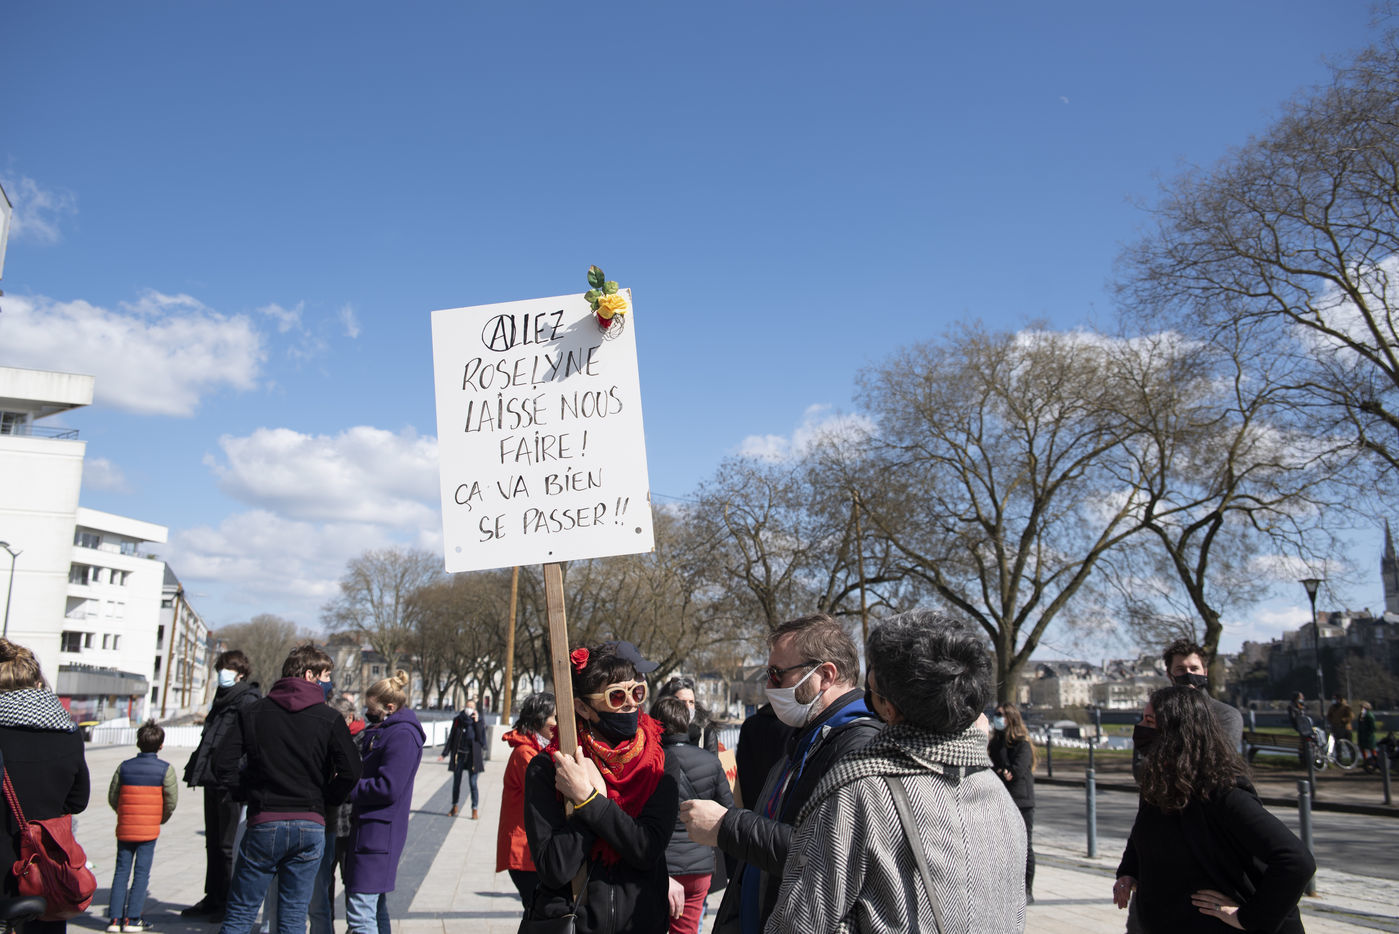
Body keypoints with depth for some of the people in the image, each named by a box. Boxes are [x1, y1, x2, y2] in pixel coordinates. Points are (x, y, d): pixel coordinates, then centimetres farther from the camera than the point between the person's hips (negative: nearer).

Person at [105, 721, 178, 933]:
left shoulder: (124, 767, 3)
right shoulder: (165, 769, -6)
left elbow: (112, 797, 6)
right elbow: (171, 800, -6)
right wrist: (161, 819, 12)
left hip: (125, 828, 3)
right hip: (149, 829, -3)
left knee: (121, 871, 10)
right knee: (142, 873, 3)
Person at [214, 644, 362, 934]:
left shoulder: (253, 712, 5)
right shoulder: (330, 719, -1)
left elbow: (223, 766, -2)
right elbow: (350, 771, -10)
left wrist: (251, 793, 11)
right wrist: (324, 801, 7)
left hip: (264, 823, 0)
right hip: (311, 826, 0)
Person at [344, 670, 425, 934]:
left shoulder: (402, 735, -16)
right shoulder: (380, 731, 15)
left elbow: (388, 789, -21)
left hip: (379, 831, -10)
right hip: (369, 826, 10)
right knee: (376, 906, 18)